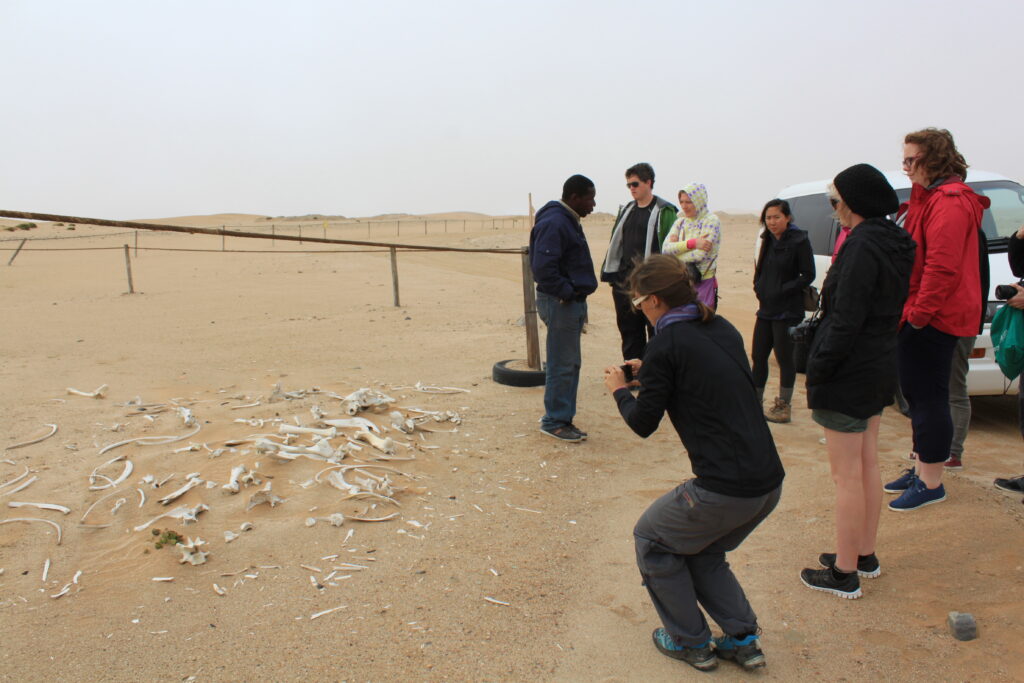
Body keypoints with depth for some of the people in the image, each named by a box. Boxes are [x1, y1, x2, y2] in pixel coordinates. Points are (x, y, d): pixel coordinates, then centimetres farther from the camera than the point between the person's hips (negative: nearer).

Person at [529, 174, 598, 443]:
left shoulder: (569, 221, 15)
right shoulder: (553, 223, -18)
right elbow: (543, 268, -26)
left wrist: (578, 293, 13)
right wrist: (567, 292, -18)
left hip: (573, 300, 10)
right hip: (560, 302, -10)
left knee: (571, 363, 15)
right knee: (562, 365, -3)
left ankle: (560, 417, 25)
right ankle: (555, 421, 8)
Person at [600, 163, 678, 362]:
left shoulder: (664, 211, -5)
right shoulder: (626, 210, 16)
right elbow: (615, 243, 17)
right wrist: (610, 273, 10)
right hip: (624, 281, 6)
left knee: (655, 330, 2)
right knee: (629, 330, 11)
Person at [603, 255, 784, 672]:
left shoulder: (666, 343, -12)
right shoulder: (722, 329, 11)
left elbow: (643, 423, -5)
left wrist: (619, 390, 14)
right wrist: (649, 372, 22)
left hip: (725, 489, -8)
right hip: (769, 482, 8)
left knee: (652, 540, 17)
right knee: (702, 550, 30)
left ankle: (690, 643, 26)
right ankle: (742, 640, 26)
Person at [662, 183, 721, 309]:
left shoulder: (711, 221, -6)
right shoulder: (680, 222, 11)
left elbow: (700, 254, -18)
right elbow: (665, 248, -5)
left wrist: (677, 247, -5)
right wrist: (692, 243, -15)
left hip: (703, 283, -5)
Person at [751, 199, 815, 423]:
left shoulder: (799, 241, -9)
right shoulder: (768, 241, 11)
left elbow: (808, 276, -11)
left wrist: (782, 291, -16)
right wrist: (759, 288, 2)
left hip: (787, 312, -7)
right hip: (766, 309, 7)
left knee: (784, 358, 2)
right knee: (758, 356, 10)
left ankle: (783, 408, 13)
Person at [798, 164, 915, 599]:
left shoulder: (863, 246, -20)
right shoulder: (894, 244, 9)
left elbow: (846, 322, -23)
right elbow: (890, 311, 14)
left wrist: (818, 370, -16)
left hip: (848, 375, -10)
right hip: (880, 368, 10)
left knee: (847, 476, 1)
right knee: (867, 466, 19)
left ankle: (844, 573, 13)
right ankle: (865, 555, 33)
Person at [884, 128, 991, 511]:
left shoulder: (949, 202, -15)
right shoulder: (929, 197, 19)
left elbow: (942, 265, -25)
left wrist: (920, 312, -22)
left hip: (932, 320, -11)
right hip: (918, 316, 11)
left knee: (929, 398, -4)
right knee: (917, 394, 17)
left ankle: (931, 484, 5)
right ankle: (922, 469, 30)